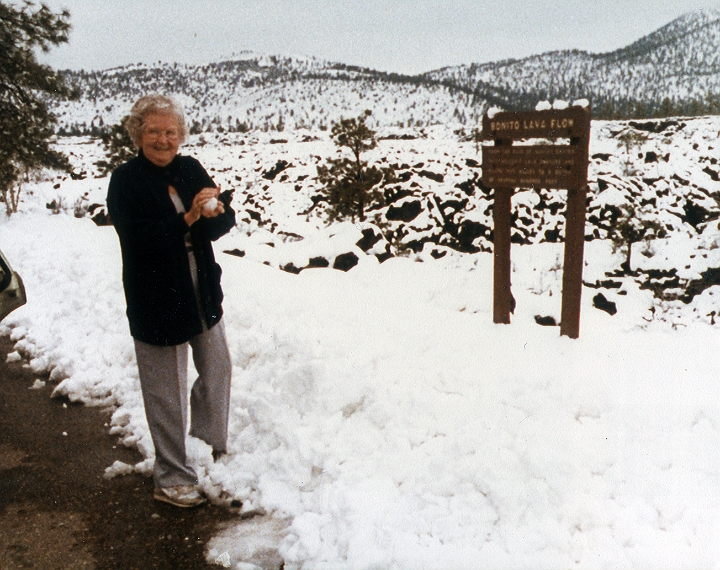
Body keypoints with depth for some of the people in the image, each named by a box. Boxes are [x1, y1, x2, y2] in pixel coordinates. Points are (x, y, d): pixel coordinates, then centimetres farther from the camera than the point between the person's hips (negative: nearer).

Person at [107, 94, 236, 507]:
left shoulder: (191, 169, 3)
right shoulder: (125, 182, -11)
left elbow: (225, 224, -3)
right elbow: (140, 239, -22)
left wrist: (215, 211, -25)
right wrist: (188, 218, -31)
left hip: (203, 293, 5)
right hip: (156, 301, -5)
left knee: (218, 370, 18)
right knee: (168, 392, 6)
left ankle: (213, 445, 44)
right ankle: (172, 478, 24)